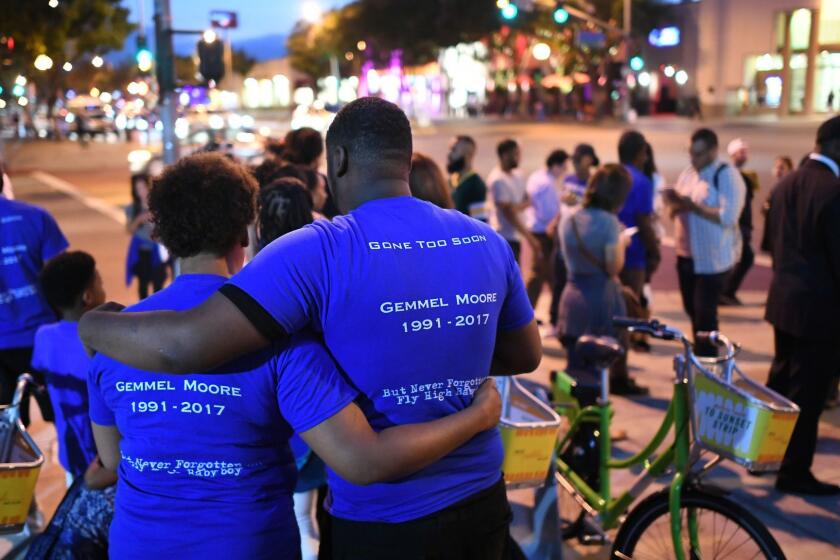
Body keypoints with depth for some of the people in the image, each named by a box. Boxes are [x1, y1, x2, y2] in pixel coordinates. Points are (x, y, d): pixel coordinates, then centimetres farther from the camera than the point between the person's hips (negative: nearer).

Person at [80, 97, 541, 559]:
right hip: (483, 501, 5)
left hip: (384, 522, -5)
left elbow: (184, 346, -26)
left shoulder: (319, 252, -19)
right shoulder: (487, 242, -2)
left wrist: (94, 326, -7)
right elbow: (526, 356, 12)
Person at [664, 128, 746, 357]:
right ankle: (699, 359, 33)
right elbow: (676, 210, 12)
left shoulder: (727, 176, -13)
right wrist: (675, 203, -11)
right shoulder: (688, 173, 9)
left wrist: (692, 206, -24)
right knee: (692, 310, 17)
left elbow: (728, 217, -25)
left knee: (705, 314, -7)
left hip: (713, 258, -7)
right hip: (686, 255, 7)